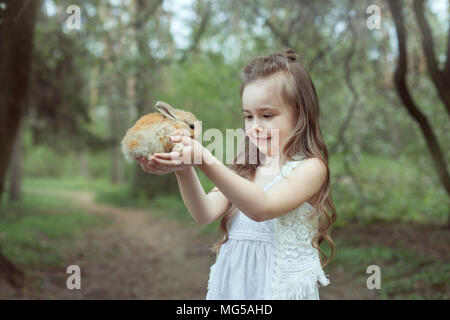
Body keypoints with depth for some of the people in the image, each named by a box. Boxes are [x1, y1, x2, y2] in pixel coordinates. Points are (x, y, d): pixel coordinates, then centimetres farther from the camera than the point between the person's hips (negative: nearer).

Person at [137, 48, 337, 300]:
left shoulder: (311, 168, -11)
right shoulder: (245, 169, 6)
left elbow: (262, 208, -26)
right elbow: (205, 214, -8)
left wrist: (207, 161, -34)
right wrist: (184, 170, -24)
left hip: (281, 287, -4)